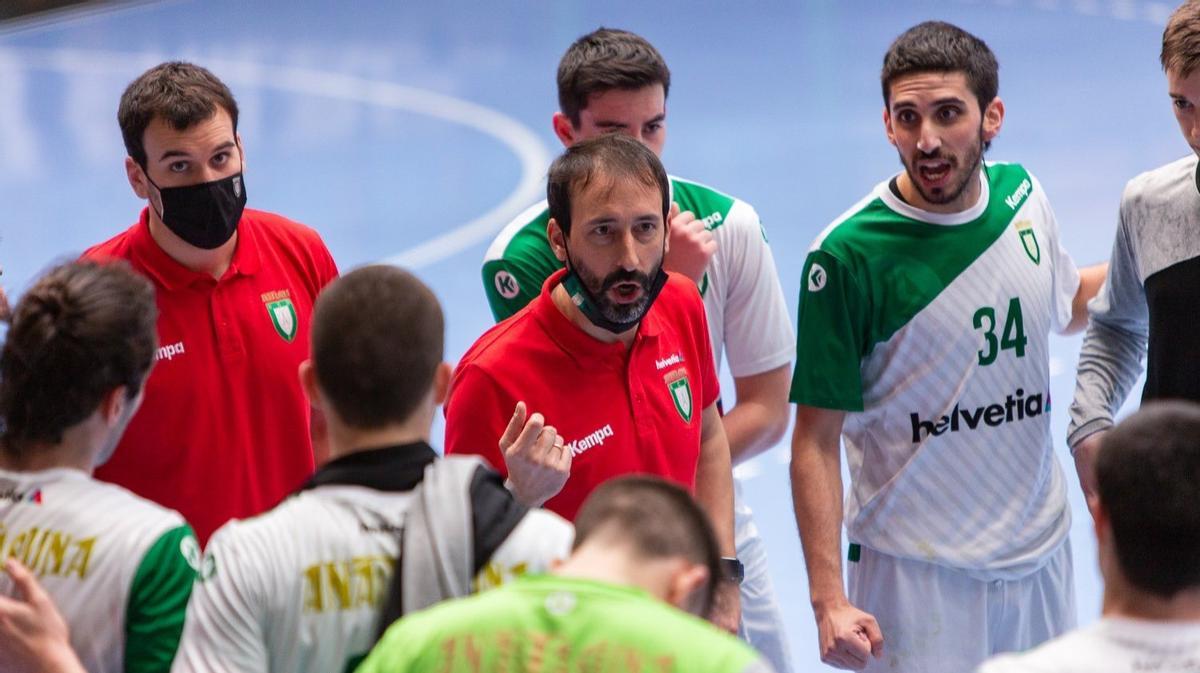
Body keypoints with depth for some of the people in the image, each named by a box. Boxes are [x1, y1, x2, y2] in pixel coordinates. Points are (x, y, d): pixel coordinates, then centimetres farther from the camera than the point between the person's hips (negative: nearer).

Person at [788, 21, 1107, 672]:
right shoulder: (848, 254, -16)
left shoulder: (1022, 195, 0)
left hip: (1041, 554, 5)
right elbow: (815, 440, -13)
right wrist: (828, 599, -20)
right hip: (915, 571, -5)